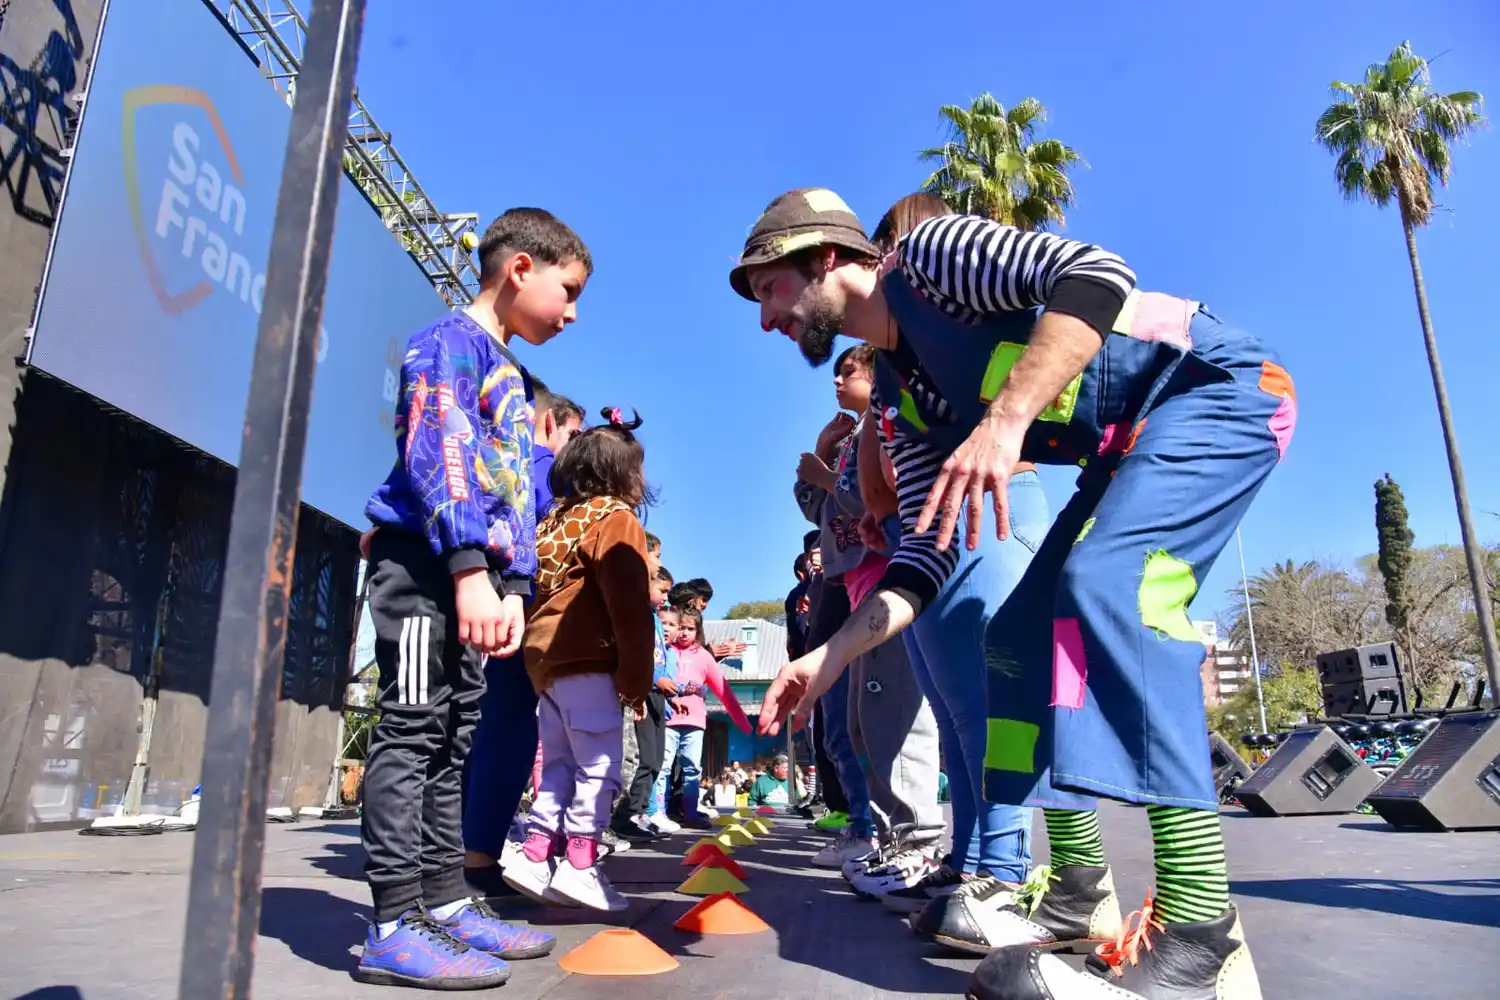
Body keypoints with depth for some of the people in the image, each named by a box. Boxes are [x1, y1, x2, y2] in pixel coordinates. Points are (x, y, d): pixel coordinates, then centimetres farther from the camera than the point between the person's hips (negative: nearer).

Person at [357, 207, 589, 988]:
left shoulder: (511, 375, 24)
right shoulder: (452, 339, -4)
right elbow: (436, 455, -17)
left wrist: (513, 585, 11)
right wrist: (469, 566, -26)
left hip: (471, 575, 9)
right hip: (424, 563, -9)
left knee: (452, 740, 11)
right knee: (411, 731, -7)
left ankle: (446, 901, 19)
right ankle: (395, 924, -1)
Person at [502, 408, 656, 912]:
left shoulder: (557, 520, 20)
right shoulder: (616, 519, -6)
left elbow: (543, 592, 18)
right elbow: (628, 607, -14)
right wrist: (637, 679, -11)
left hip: (546, 659, 9)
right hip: (587, 662, -9)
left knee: (560, 764, 14)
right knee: (599, 765, -3)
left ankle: (536, 856, 13)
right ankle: (579, 864, -4)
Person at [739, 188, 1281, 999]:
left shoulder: (930, 254, -13)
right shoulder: (900, 397, 8)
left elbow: (1096, 276, -28)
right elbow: (925, 555, 3)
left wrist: (1005, 418, -37)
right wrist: (831, 655, -6)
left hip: (1220, 387, -8)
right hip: (1136, 447, 9)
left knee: (1105, 580, -30)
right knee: (1019, 634, 1)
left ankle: (1199, 928, -28)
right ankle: (1080, 887, 11)